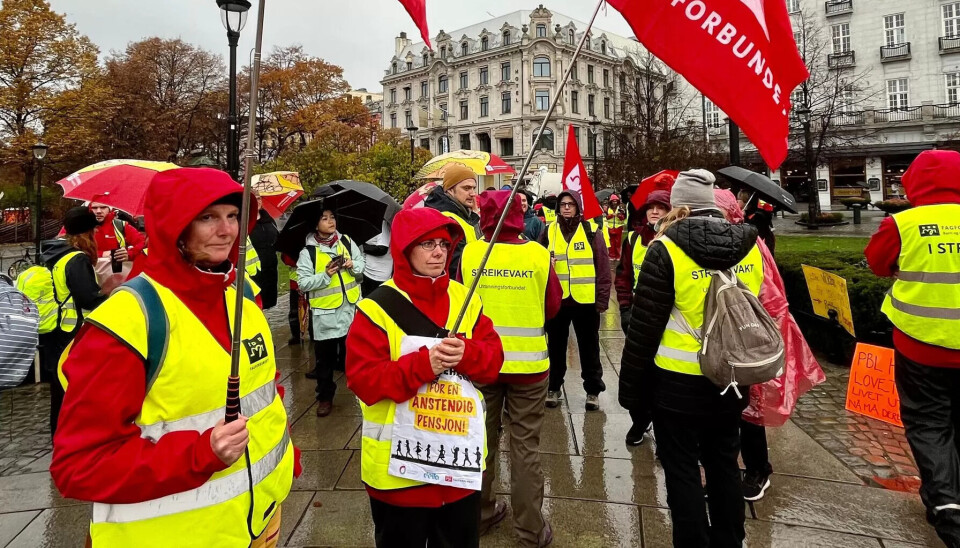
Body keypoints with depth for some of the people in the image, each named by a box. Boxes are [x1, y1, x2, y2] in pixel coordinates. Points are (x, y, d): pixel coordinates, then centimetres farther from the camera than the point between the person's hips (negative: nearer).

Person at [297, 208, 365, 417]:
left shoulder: (347, 242, 2)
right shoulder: (308, 251, -7)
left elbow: (362, 264, 11)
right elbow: (303, 283, -10)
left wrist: (353, 265, -9)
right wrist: (325, 275, -21)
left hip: (350, 307, 3)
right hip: (325, 312, -3)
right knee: (325, 357, 8)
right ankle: (325, 396, 21)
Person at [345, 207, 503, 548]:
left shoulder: (465, 298, 2)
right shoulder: (378, 308, -12)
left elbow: (494, 361, 0)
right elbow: (362, 380, -16)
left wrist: (467, 353, -22)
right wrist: (422, 365, -27)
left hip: (461, 458, 4)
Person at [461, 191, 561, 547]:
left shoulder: (469, 254, -9)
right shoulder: (538, 255, -11)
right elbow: (553, 307, 0)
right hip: (527, 363, -1)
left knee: (482, 439, 18)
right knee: (525, 446, 9)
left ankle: (480, 513, 34)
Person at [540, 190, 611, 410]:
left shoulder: (591, 231, -2)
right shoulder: (549, 232, 4)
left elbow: (603, 268, -3)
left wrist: (602, 299, -6)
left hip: (586, 300, -2)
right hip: (556, 300, 2)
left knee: (589, 347, 9)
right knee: (556, 346, 13)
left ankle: (593, 390, 22)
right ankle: (553, 387, 27)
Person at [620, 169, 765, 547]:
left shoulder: (666, 250, -16)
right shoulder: (749, 247, 1)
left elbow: (644, 328, -15)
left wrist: (630, 386, -5)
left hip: (679, 381, -6)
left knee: (682, 471, 8)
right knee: (724, 463, 20)